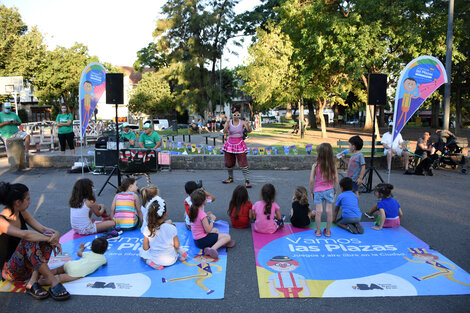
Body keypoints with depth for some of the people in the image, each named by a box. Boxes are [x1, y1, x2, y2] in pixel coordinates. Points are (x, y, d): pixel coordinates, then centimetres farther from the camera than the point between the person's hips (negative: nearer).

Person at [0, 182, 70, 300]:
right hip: (10, 272, -7)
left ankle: (33, 282, -26)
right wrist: (50, 238, -31)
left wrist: (56, 234, -27)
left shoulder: (22, 213, 3)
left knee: (48, 235, -18)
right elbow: (24, 234, -36)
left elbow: (42, 228, -6)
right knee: (29, 240, -32)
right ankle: (54, 282, -34)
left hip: (26, 265, 7)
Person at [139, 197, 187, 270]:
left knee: (142, 251, 26)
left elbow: (145, 248, -9)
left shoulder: (147, 229, -19)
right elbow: (176, 246, -11)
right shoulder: (171, 228, -22)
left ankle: (152, 263, 1)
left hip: (156, 260, -1)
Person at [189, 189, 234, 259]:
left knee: (216, 230, 32)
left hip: (196, 240, 9)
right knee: (227, 236, -9)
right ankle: (213, 249, -24)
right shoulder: (202, 215, -27)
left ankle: (220, 243, 4)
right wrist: (212, 220, -9)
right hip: (202, 241, -9)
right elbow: (208, 230, -22)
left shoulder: (193, 210, 0)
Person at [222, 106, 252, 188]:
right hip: (230, 143, 2)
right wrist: (227, 123, -33)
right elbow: (225, 132, -18)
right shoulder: (229, 122, -3)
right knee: (229, 163, 13)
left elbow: (249, 131, -18)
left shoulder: (242, 122, -5)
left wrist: (248, 125, -37)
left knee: (243, 163, -10)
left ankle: (247, 181, -8)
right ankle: (230, 178, 33)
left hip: (240, 144, -2)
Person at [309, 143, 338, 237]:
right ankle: (328, 231, 20)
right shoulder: (333, 165, -8)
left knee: (318, 211, 5)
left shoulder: (315, 165, -13)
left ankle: (318, 231, 14)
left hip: (318, 191, -1)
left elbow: (312, 180, -8)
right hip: (329, 190, 2)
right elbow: (336, 180, -4)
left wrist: (311, 190, 6)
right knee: (329, 210, 10)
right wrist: (334, 189, 12)